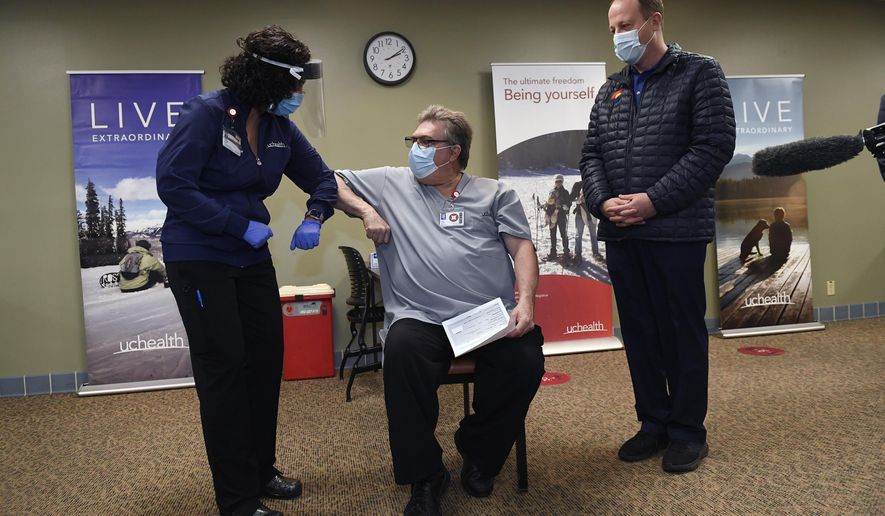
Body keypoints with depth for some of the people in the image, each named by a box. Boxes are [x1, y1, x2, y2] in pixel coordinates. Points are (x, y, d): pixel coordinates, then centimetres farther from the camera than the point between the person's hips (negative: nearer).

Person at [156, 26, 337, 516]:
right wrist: (241, 225, -21)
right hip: (199, 259, -7)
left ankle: (261, 471, 29)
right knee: (224, 367, -2)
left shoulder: (280, 128, 2)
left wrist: (314, 218, -9)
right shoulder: (206, 113, -16)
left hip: (252, 259, 7)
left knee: (268, 360, 10)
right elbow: (173, 184, -21)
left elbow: (321, 177, 11)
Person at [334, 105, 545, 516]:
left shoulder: (493, 193, 15)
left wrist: (526, 300, -9)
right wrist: (366, 210, 4)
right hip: (421, 319, 0)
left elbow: (522, 247, 7)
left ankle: (479, 451, 5)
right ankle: (424, 476, -13)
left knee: (526, 362, -26)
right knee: (403, 351, -33)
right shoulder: (390, 183, 17)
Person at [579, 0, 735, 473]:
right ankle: (654, 422, 24)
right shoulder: (610, 90, 16)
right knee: (638, 331, 10)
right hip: (620, 235, 5)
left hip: (676, 231, -5)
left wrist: (654, 200, -17)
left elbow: (713, 146, -10)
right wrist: (602, 202, -7)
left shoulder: (700, 74, 1)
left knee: (681, 330, 3)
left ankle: (688, 431, 18)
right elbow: (591, 154, 12)